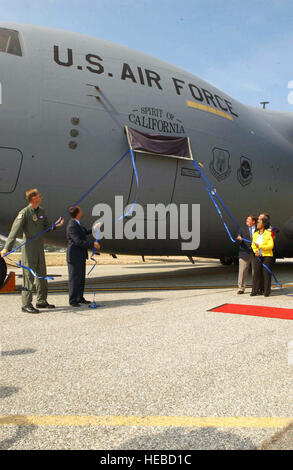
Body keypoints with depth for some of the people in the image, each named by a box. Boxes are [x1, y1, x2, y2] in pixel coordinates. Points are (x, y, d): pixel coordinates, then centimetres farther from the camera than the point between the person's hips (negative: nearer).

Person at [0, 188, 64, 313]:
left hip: (40, 249, 7)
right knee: (29, 277, -4)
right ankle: (26, 305, 5)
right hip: (29, 250, -7)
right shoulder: (24, 213, -13)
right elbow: (15, 230, -21)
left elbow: (46, 227, 18)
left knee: (42, 276, 14)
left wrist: (55, 225, -3)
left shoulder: (42, 211, 9)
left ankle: (41, 301, 26)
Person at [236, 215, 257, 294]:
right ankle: (241, 288, 6)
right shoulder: (242, 228, 9)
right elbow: (239, 238, 2)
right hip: (245, 253, 0)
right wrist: (239, 239, -19)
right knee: (242, 271, -1)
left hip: (255, 253, 0)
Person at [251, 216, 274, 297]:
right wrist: (256, 251, -9)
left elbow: (271, 246, -12)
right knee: (256, 272, 0)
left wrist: (260, 246, -21)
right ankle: (255, 290, 5)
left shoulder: (269, 234, -6)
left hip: (267, 256, -4)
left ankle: (266, 291, 7)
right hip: (258, 256, 4)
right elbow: (253, 245, 10)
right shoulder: (255, 234, 10)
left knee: (266, 273, -1)